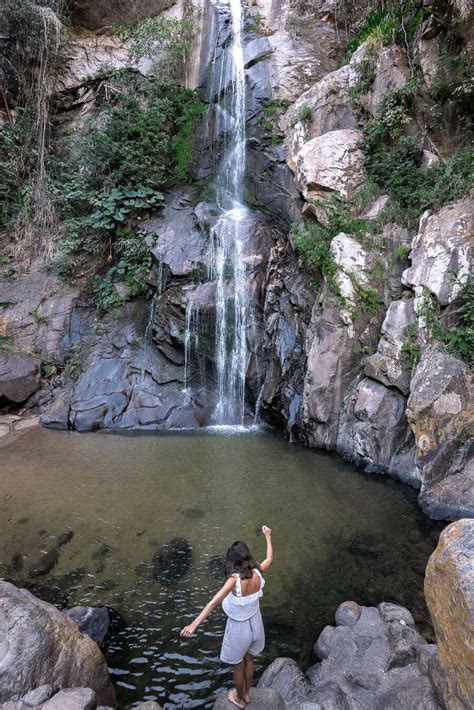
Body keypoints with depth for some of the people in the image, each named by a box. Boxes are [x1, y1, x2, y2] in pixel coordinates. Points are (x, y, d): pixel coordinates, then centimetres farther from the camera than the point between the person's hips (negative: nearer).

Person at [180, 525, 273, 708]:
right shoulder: (257, 573, -21)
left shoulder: (235, 579, -35)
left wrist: (194, 623, -45)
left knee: (238, 666, 25)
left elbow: (214, 602, -42)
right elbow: (270, 558, -1)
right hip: (255, 623, 5)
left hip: (239, 627, -4)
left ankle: (239, 698, 49)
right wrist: (268, 537, 11)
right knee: (249, 660, 31)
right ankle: (246, 693, 54)